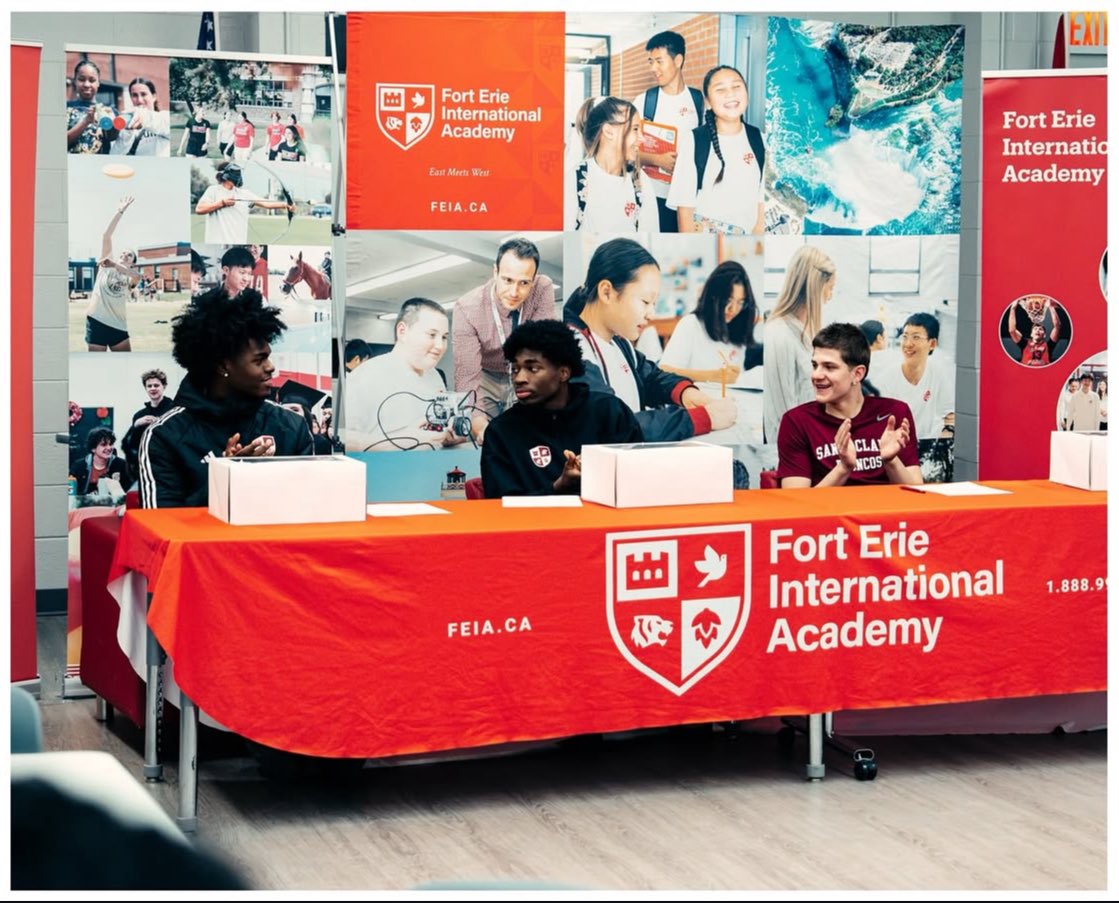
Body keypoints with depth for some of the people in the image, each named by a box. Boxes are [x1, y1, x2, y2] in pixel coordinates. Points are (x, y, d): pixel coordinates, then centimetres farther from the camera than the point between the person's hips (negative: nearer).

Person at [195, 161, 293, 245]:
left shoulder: (244, 193, 9)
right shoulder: (213, 191, -1)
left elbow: (266, 203, 1)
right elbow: (199, 209, -11)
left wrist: (285, 205, -14)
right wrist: (222, 203, -13)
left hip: (238, 246, 4)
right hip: (217, 244, -4)